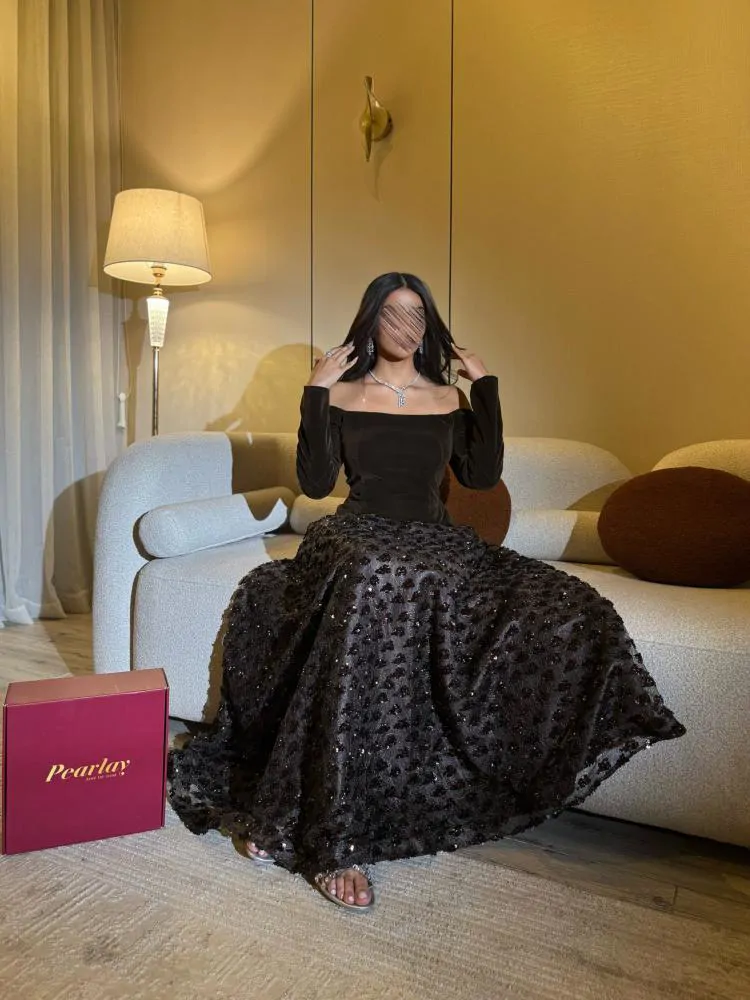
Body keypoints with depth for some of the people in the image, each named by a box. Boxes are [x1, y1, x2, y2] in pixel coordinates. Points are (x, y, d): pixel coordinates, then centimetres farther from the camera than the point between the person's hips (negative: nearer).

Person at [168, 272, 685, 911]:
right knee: (376, 586, -42)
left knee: (568, 611, -20)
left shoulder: (449, 397, 17)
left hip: (434, 541, 4)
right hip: (360, 539, -3)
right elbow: (316, 483, -2)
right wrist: (315, 391, -5)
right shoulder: (341, 394, 9)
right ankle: (334, 844, -34)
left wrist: (484, 383, 5)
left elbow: (483, 475, 4)